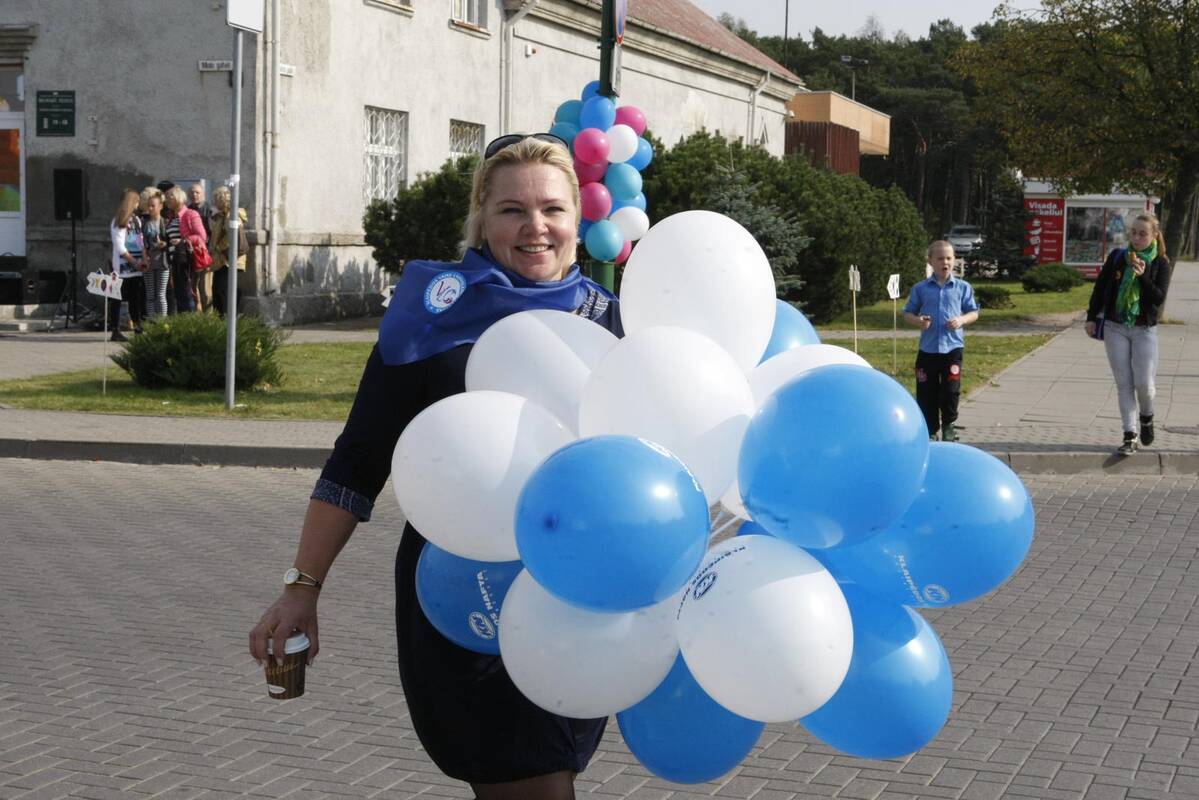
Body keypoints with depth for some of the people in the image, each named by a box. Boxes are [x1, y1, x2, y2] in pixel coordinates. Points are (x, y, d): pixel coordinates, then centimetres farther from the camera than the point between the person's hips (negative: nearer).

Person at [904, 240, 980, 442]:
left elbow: (973, 312, 9)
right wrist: (918, 321, -12)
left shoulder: (963, 287, 4)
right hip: (928, 349, 1)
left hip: (953, 347, -1)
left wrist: (962, 320, -12)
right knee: (926, 393, 4)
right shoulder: (920, 289, 4)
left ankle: (949, 425, 19)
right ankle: (930, 431, 16)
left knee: (951, 390, -2)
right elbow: (908, 313, 9)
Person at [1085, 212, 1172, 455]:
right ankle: (1130, 436, 4)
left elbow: (1159, 297, -11)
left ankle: (1146, 418, 27)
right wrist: (1091, 318, 5)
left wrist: (1143, 276, -24)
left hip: (1144, 330, -1)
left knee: (1144, 384, -5)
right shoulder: (1117, 257, 1)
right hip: (1115, 327, 1)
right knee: (1124, 384, 1)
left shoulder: (1160, 264, -2)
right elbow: (1100, 288, 7)